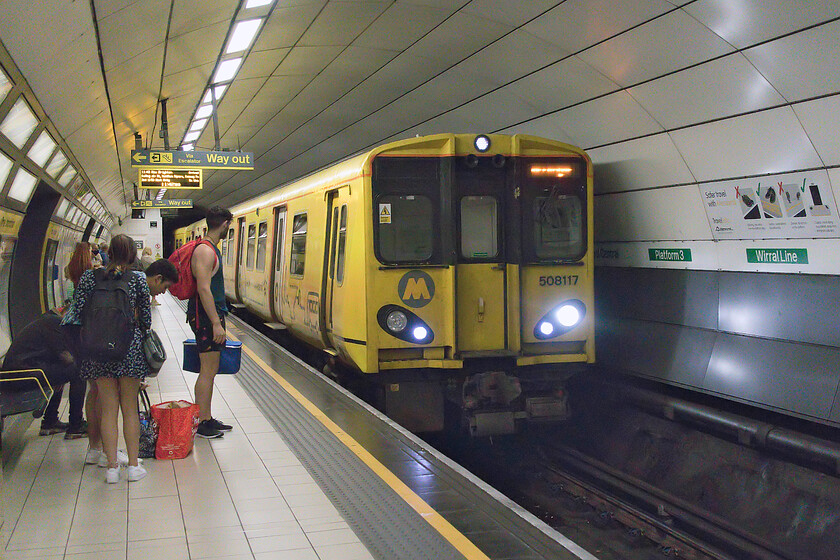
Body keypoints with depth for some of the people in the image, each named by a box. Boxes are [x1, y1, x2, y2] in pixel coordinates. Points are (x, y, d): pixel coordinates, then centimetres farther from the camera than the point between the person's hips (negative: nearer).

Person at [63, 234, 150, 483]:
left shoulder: (89, 277, 0)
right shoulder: (138, 280, -3)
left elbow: (77, 313, -1)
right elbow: (146, 319, 0)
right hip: (130, 348, -1)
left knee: (108, 409, 8)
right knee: (129, 408, 10)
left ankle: (112, 467, 9)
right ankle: (133, 465, 13)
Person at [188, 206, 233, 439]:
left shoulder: (211, 249, 16)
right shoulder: (205, 251, -16)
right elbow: (203, 289, -23)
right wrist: (216, 323, -25)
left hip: (212, 315, 10)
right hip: (206, 317, -10)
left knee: (210, 371, 14)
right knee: (208, 371, -5)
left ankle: (207, 420, 21)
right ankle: (202, 424, 1)